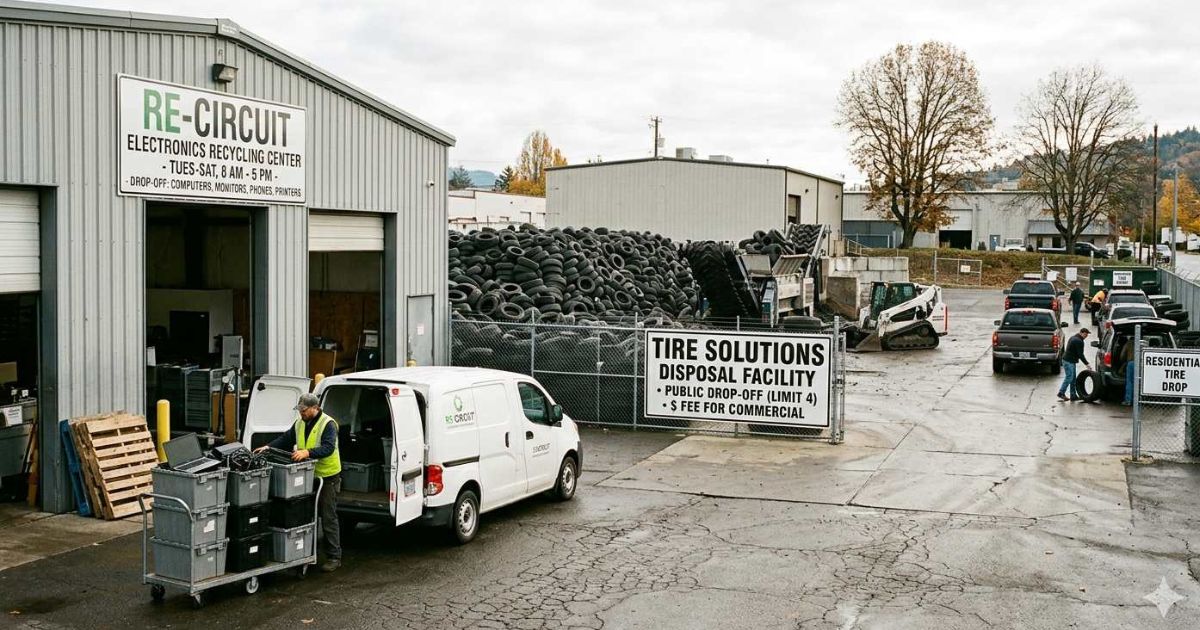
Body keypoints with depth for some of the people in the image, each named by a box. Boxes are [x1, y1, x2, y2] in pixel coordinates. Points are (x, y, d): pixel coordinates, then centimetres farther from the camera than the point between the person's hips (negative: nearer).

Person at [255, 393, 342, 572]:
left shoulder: (328, 424, -16)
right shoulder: (300, 424, 8)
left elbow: (328, 448, -27)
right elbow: (286, 439, 14)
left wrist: (307, 453, -40)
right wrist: (269, 447, -1)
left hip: (327, 477, -7)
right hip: (308, 476, 7)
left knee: (328, 518, -2)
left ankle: (334, 557, 5)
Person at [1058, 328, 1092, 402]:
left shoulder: (1073, 338, 16)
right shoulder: (1078, 341, -16)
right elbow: (1080, 354, -18)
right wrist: (1086, 363, -13)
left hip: (1069, 360, 11)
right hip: (1069, 361, -11)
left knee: (1073, 378, 10)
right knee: (1069, 377, -10)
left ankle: (1073, 395, 11)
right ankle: (1061, 393, -6)